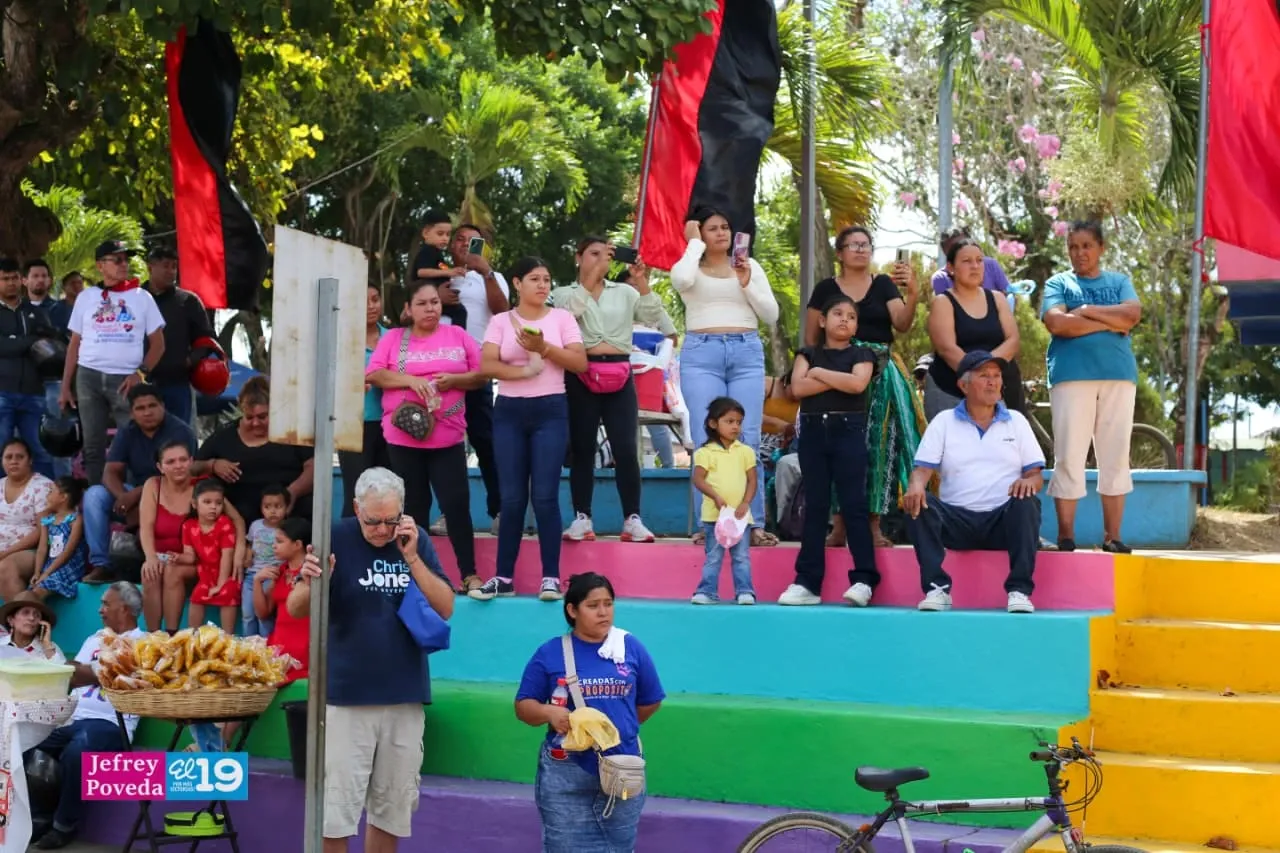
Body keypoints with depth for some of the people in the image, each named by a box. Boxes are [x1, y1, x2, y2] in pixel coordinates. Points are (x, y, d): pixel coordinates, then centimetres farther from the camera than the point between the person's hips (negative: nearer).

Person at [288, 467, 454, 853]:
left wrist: (412, 557, -16)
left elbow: (445, 608, -4)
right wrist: (310, 583, -30)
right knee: (335, 810, -5)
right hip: (346, 696, -3)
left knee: (392, 808, 12)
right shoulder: (337, 537, -6)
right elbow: (295, 609, -8)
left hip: (405, 697, 3)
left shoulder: (416, 539, 3)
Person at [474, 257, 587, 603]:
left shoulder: (561, 317, 5)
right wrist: (523, 371, -19)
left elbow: (580, 363, -4)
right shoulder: (500, 321, 6)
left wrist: (544, 347, -15)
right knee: (512, 497, 1)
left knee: (545, 496, -6)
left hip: (550, 410, -1)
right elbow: (487, 365, -5)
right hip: (509, 411, 1)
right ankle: (504, 577, 7)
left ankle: (551, 576, -1)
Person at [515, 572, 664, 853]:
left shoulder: (631, 647, 3)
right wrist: (549, 712, -17)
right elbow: (523, 706, 2)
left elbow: (651, 701, 14)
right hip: (566, 774, -1)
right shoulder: (550, 653, -1)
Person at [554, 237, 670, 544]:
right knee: (582, 449, 2)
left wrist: (641, 281, -9)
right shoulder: (564, 293, 11)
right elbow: (572, 309, -12)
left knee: (626, 449, -5)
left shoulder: (624, 292, 15)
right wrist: (596, 270, -16)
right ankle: (582, 519, 7)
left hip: (619, 376, 1)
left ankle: (632, 520, -2)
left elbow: (654, 317, 3)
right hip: (581, 375, -1)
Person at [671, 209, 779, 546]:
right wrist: (694, 243, -5)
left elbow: (771, 315, 9)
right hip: (701, 355, -2)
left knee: (747, 440, -3)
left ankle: (753, 524, -2)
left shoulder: (749, 265, 13)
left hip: (747, 354, 2)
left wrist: (747, 284, -5)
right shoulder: (690, 266, 6)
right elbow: (681, 280, -20)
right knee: (708, 442, -5)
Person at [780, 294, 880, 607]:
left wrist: (819, 373, -4)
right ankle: (807, 582, 4)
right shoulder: (809, 354, 13)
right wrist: (838, 380, -8)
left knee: (853, 504, -6)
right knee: (814, 506, 4)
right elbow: (797, 387, -4)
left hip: (849, 431, -3)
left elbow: (858, 383, -14)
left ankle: (864, 579, -6)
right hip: (813, 431, 3)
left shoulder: (861, 355, 7)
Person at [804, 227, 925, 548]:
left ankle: (874, 523, 0)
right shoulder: (825, 288, 7)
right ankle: (839, 523, -3)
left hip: (879, 374, 1)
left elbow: (902, 325, -5)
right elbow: (811, 338, 8)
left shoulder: (884, 284, 9)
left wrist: (913, 293, -21)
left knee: (878, 443, -3)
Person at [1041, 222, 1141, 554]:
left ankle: (1112, 535, 4)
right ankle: (1066, 535, -1)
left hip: (1118, 375, 2)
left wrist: (1086, 310, -6)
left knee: (1115, 456, 1)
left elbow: (1132, 314, -4)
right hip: (1072, 376, -2)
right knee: (1069, 457, -5)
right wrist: (1109, 323, -7)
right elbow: (1057, 323, -9)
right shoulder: (1058, 283, 10)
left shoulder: (1119, 282, 16)